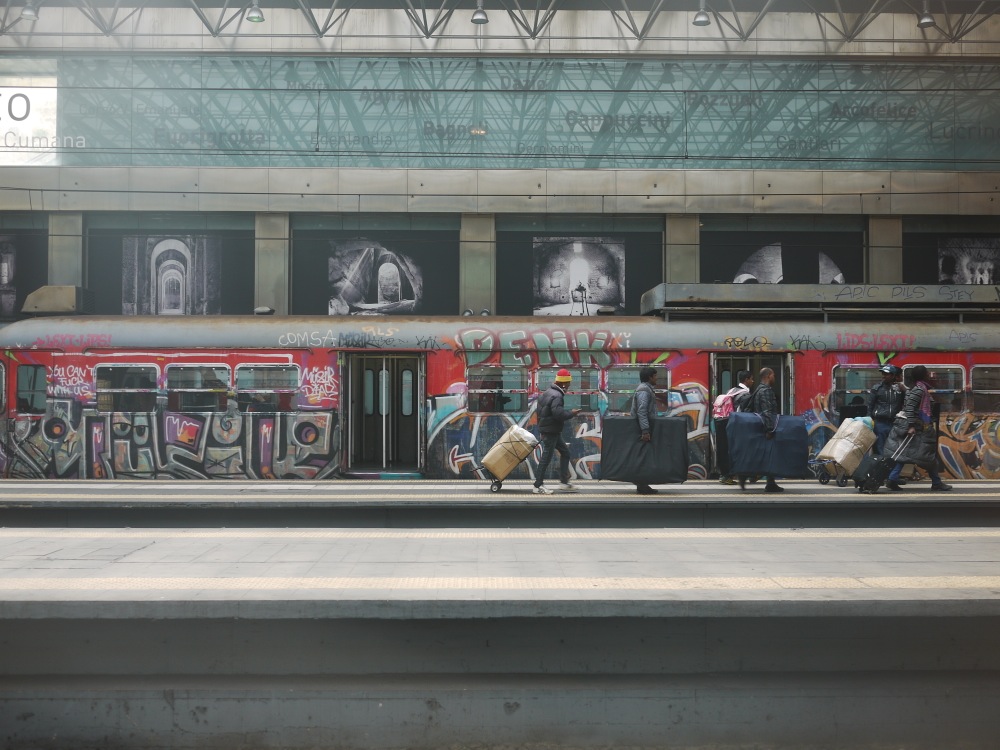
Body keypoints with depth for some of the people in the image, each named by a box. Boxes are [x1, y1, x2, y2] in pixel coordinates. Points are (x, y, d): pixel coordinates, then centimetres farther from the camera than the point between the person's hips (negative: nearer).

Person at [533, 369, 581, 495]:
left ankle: (564, 482, 18)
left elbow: (539, 407, 21)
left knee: (565, 452, 16)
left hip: (553, 431, 11)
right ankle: (538, 485, 2)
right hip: (550, 431, -11)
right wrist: (571, 413, -16)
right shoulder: (557, 396, -21)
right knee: (547, 457, -4)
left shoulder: (548, 392, 12)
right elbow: (558, 413, -31)